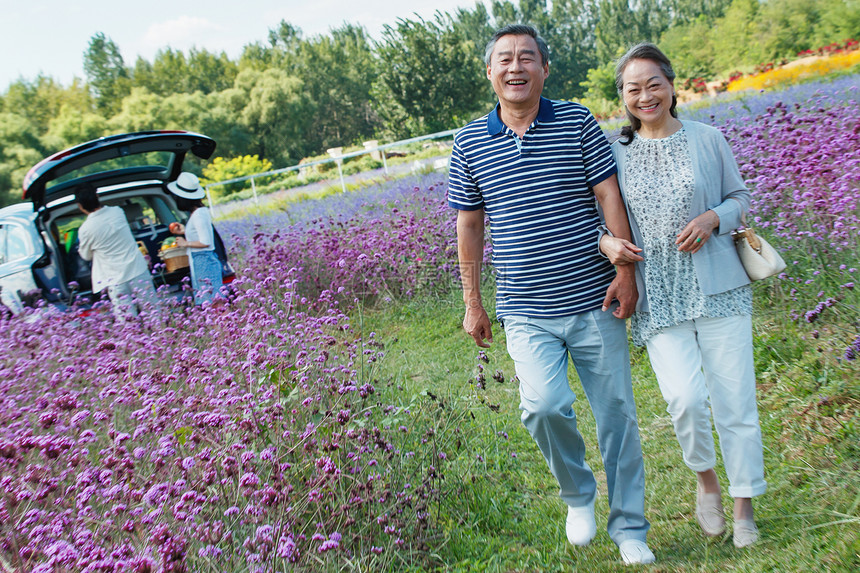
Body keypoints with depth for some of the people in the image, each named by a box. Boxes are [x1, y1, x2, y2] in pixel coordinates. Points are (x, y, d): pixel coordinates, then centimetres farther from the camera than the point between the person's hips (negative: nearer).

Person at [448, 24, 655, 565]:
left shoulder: (578, 123, 2)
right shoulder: (470, 143, 5)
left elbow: (611, 198, 0)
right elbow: (469, 226, 10)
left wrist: (626, 269, -8)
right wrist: (472, 304, 10)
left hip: (593, 303, 0)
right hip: (526, 313, 0)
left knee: (617, 413, 6)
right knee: (544, 404, -20)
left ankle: (630, 528, 26)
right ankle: (578, 495, 12)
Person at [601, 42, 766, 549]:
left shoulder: (707, 139, 3)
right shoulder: (615, 152, 4)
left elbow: (741, 197, 12)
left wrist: (714, 218, -9)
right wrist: (607, 243, -10)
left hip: (718, 288, 1)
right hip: (658, 298, 0)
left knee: (734, 398, 4)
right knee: (685, 398, -14)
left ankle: (744, 505, 25)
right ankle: (705, 477, 18)